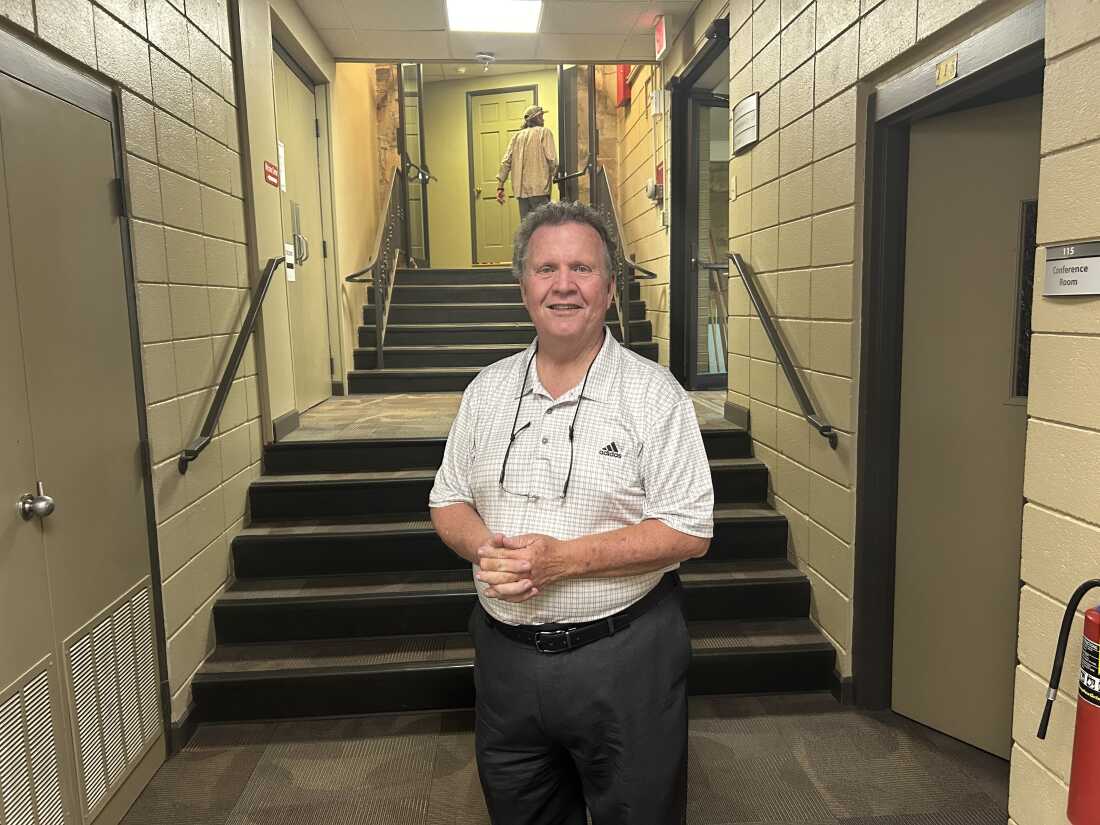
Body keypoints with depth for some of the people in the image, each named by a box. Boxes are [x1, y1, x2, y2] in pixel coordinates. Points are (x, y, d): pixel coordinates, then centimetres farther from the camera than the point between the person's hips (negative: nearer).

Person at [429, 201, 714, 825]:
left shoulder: (654, 393, -10)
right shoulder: (487, 390, 3)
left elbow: (690, 532, -13)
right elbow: (449, 501, 10)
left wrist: (566, 557, -22)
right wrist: (485, 548, -13)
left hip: (623, 654, -4)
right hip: (506, 652, 4)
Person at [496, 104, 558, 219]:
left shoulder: (517, 136, 16)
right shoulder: (544, 132, 2)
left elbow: (506, 162, 8)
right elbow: (551, 159, -7)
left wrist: (500, 186, 8)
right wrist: (552, 176, 11)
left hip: (521, 190, 6)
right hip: (539, 188, -6)